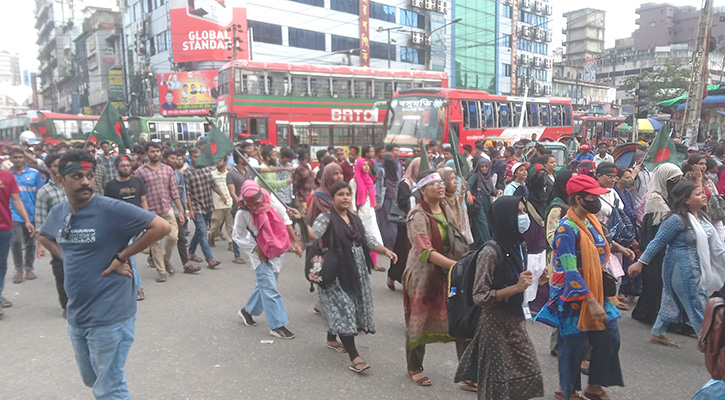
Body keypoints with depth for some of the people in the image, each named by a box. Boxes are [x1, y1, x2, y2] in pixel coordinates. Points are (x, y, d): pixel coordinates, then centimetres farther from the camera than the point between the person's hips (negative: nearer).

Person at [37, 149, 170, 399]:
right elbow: (43, 236, 25)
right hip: (75, 316, 7)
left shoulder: (112, 209, -18)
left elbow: (161, 227, -23)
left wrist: (122, 256, -19)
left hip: (110, 316, -7)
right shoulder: (58, 213, 3)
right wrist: (64, 255, 6)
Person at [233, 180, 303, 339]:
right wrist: (257, 250, -14)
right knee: (270, 289, -7)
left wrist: (295, 241, -2)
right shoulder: (242, 214, -20)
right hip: (261, 254, -4)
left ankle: (247, 311, 37)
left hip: (278, 250, 5)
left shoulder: (271, 200, -13)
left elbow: (285, 220, -1)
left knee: (264, 285, 16)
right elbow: (238, 236, -8)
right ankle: (277, 325, 2)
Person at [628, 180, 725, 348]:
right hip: (682, 269, -9)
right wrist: (640, 262, -17)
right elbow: (657, 242, -17)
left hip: (697, 268, 9)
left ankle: (657, 334, 31)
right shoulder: (677, 220, -20)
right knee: (699, 307, -1)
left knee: (674, 301, 17)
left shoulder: (702, 216, 6)